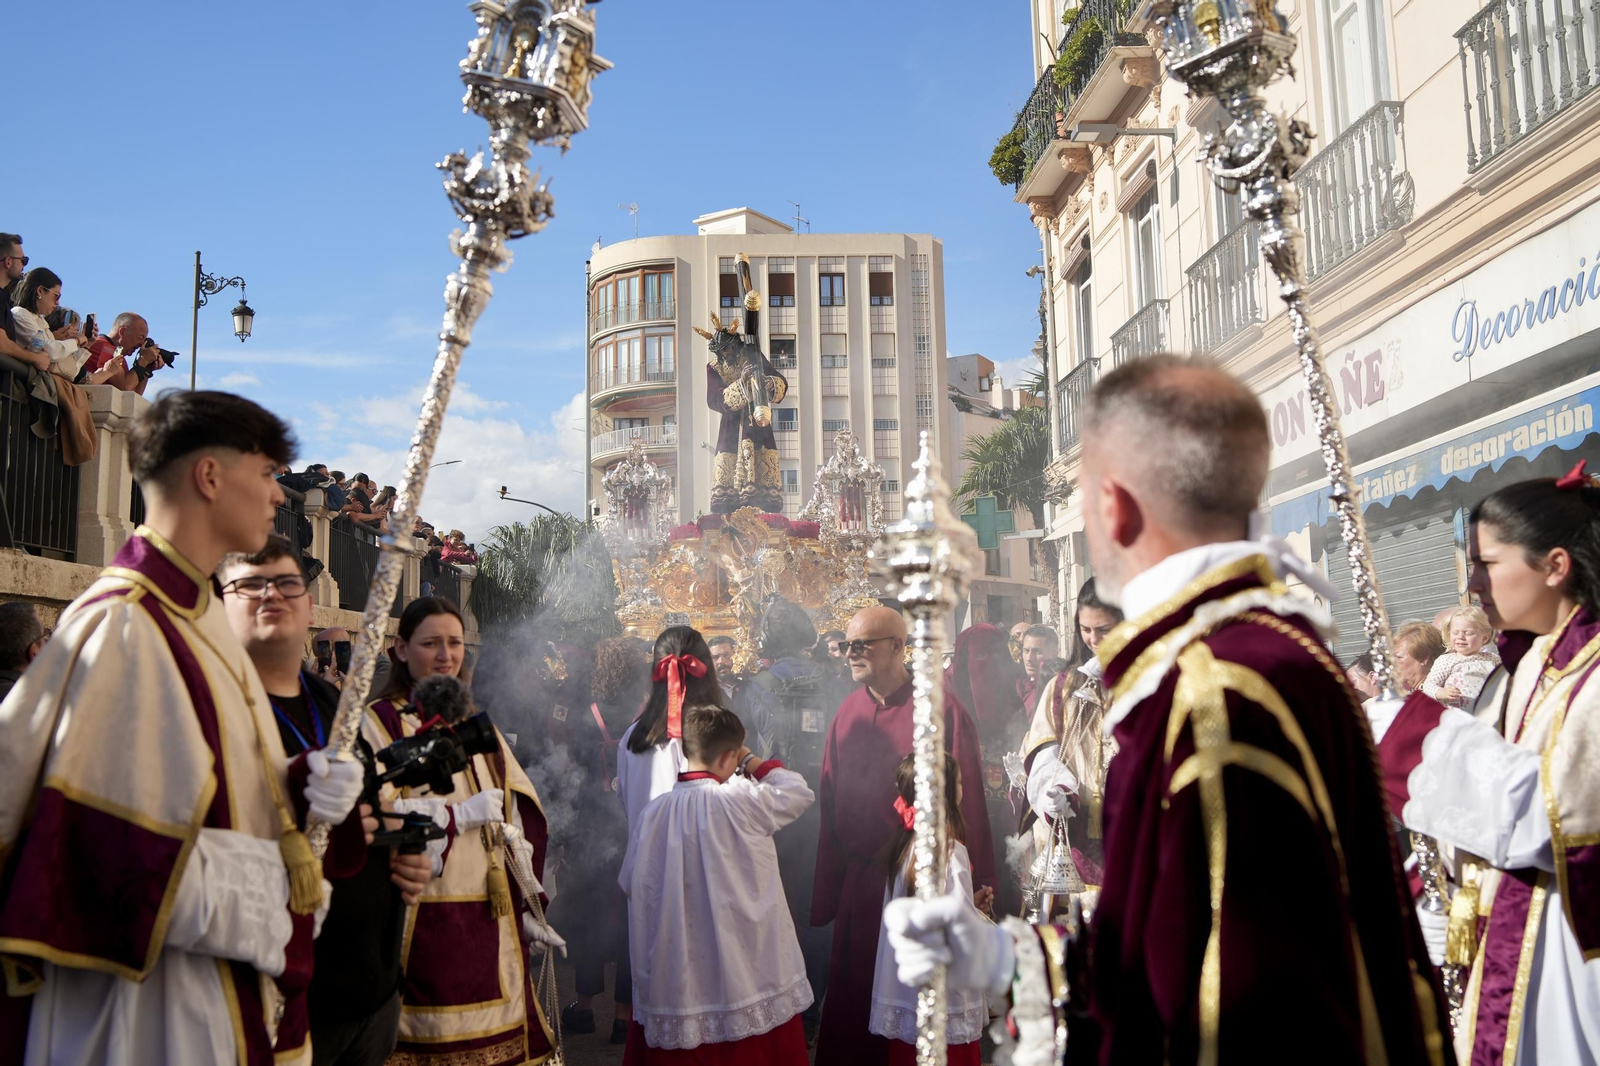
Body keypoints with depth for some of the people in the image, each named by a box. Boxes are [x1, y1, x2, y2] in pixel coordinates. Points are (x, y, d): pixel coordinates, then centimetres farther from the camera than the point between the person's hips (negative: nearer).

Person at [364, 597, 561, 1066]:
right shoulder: (377, 723, -1)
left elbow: (519, 818, 13)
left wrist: (526, 906, 6)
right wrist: (461, 814, -15)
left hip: (490, 921, 5)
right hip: (423, 919, -5)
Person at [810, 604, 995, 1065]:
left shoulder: (941, 706, -10)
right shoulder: (849, 711, 5)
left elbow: (966, 798, -10)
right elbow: (830, 802, 7)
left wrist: (972, 886, -11)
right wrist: (827, 892, 4)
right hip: (859, 882, 4)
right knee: (854, 994, 10)